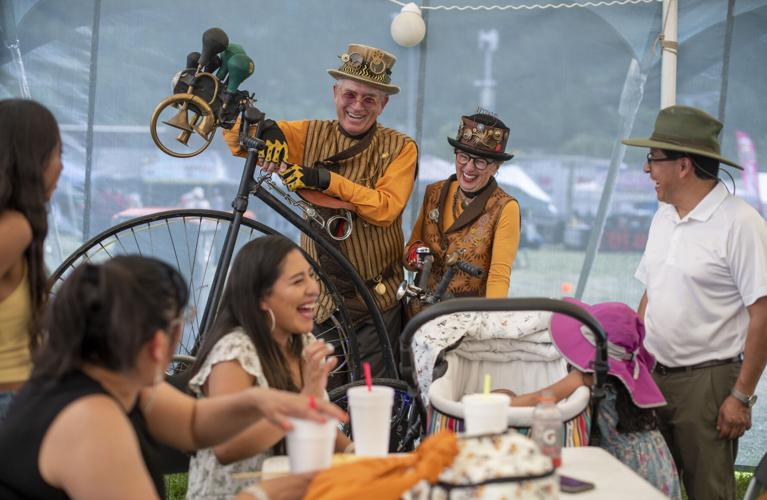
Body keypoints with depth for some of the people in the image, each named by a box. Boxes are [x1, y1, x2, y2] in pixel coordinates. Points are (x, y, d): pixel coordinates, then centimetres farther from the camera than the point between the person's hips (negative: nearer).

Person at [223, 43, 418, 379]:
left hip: (377, 302, -1)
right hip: (321, 298, 1)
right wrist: (262, 130, -25)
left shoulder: (400, 148, 0)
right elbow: (238, 138, -2)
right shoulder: (309, 135, 4)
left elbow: (386, 208, -14)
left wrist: (327, 180, -22)